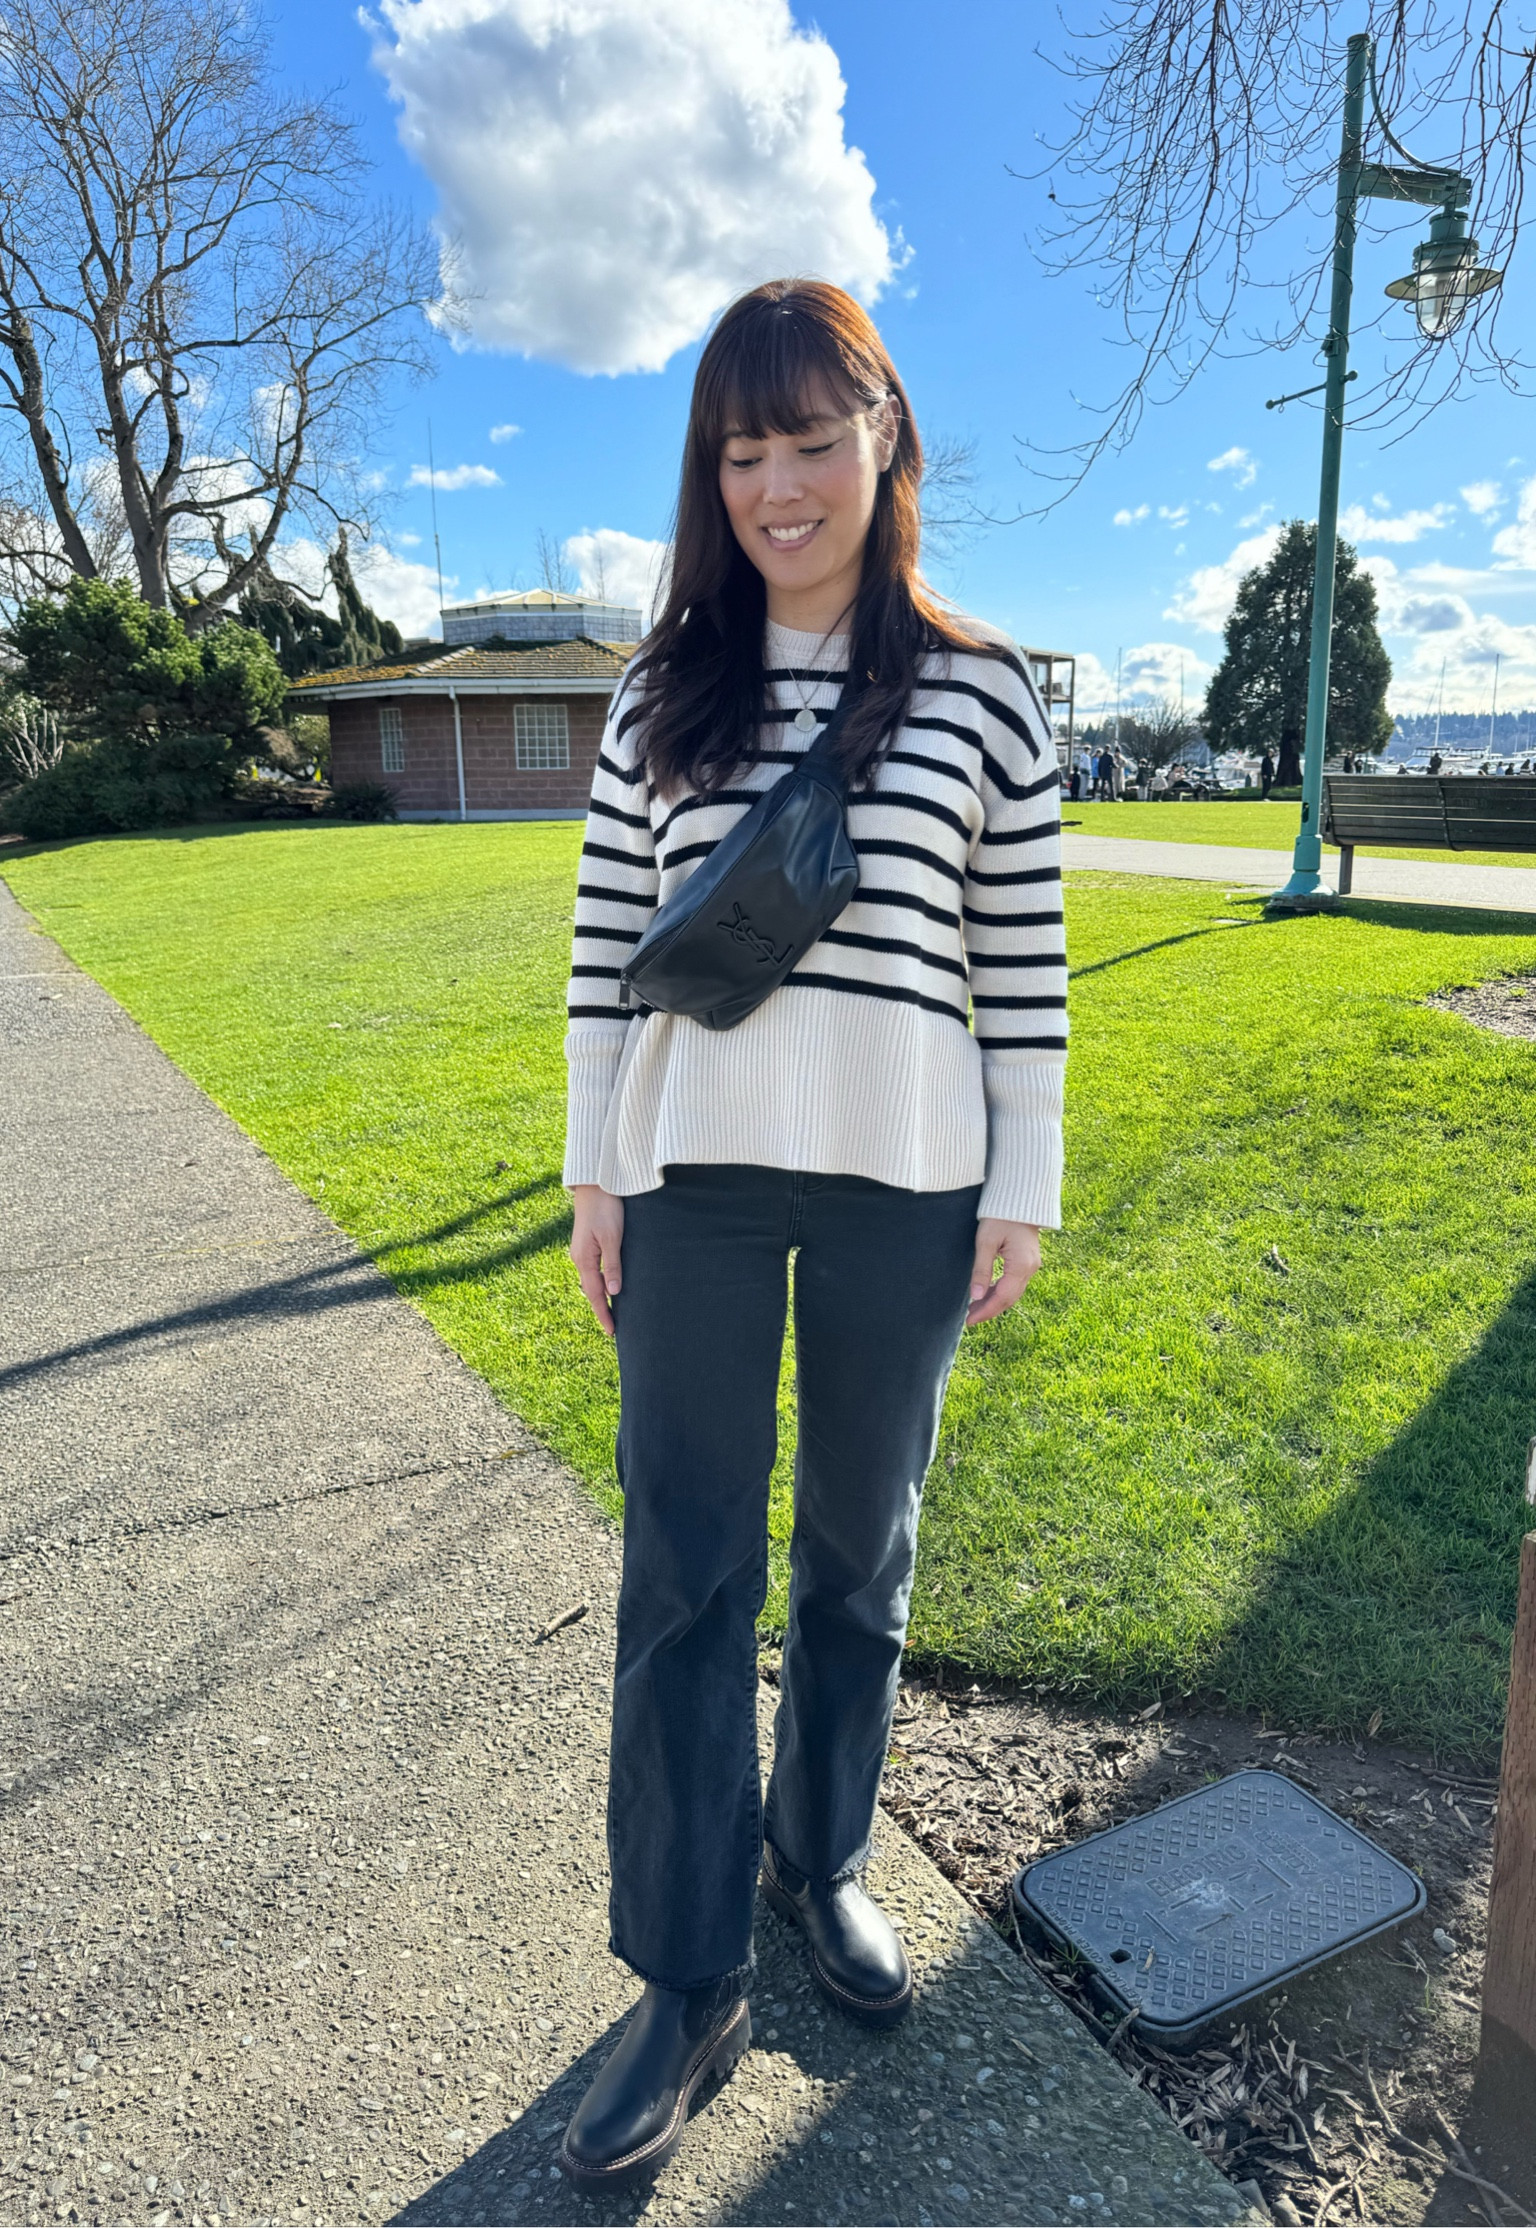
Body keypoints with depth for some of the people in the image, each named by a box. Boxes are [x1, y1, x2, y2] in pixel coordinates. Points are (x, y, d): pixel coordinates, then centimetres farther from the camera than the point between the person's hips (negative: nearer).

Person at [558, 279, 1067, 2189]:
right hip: (694, 1174, 1)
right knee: (683, 1571, 5)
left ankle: (819, 1858, 39)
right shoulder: (663, 698, 6)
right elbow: (606, 948, 6)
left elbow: (1023, 974, 2)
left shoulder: (981, 698, 2)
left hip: (904, 1186, 0)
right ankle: (687, 1982, 23)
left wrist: (1024, 1191, 0)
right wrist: (594, 1172, 3)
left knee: (862, 1550, 14)